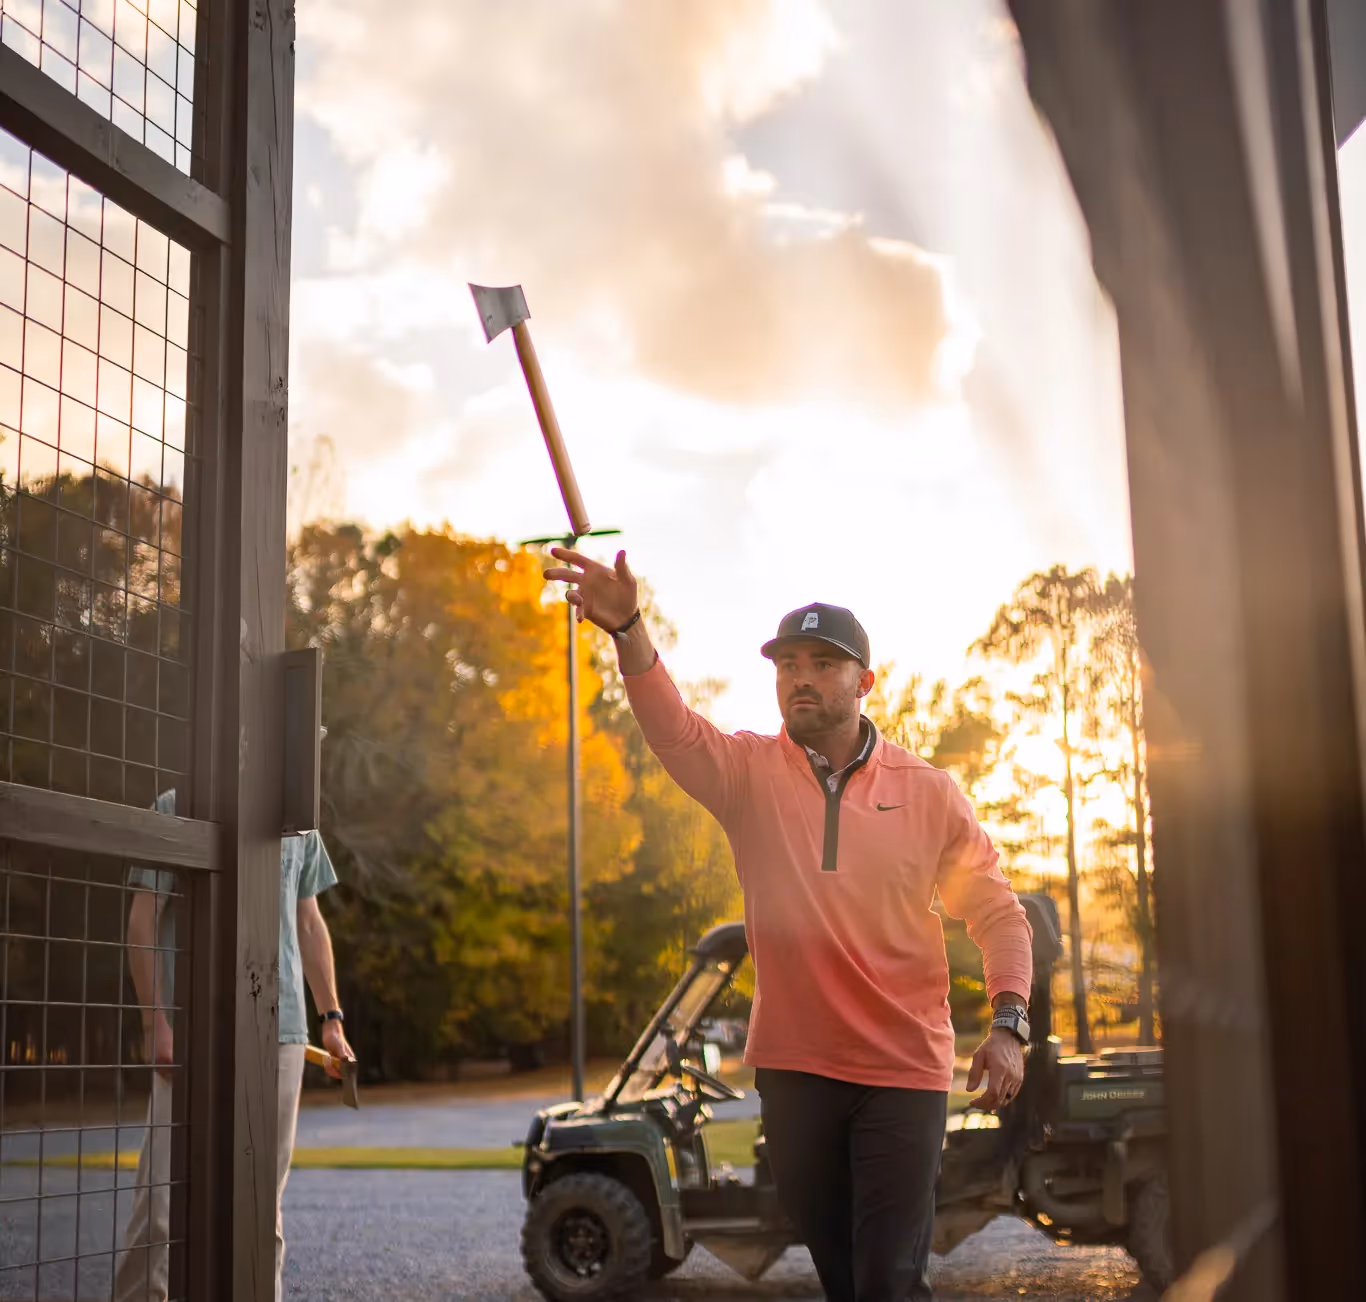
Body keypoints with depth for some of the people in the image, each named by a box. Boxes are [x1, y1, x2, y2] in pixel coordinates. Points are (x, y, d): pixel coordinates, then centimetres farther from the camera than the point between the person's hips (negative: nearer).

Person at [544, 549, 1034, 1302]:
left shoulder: (929, 793, -1)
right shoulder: (747, 772, -1)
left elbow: (997, 912, 5)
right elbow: (671, 727, -21)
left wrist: (1007, 1024, -10)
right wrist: (627, 628, -39)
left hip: (904, 1071, -2)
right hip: (793, 1066, 2)